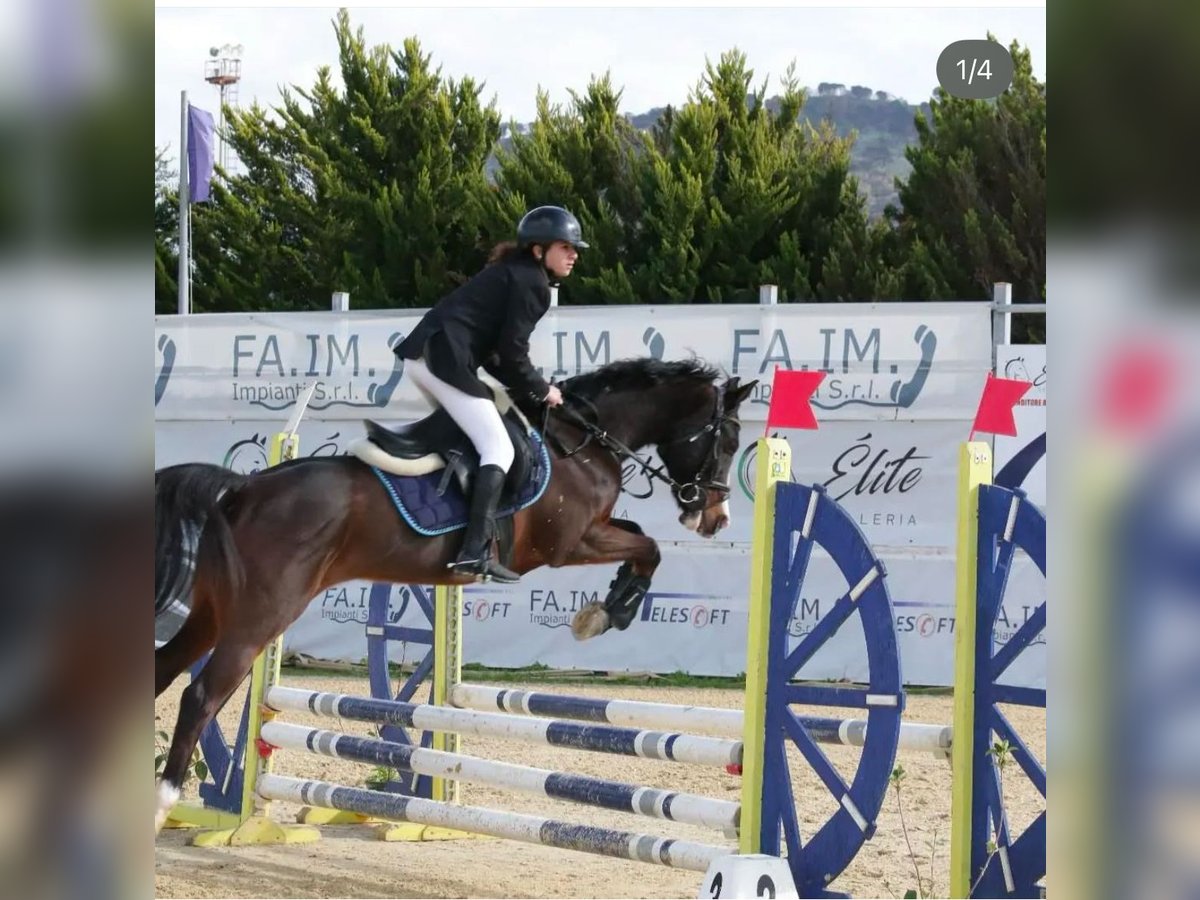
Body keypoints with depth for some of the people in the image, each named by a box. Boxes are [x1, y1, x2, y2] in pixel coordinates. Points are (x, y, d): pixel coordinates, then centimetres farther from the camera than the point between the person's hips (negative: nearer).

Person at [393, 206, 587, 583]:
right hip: (446, 359, -10)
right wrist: (541, 390, 4)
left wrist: (523, 386, 18)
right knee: (499, 450, -11)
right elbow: (512, 351, -10)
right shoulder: (531, 281, -5)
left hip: (420, 353, 10)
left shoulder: (514, 272, 25)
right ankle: (475, 552, -22)